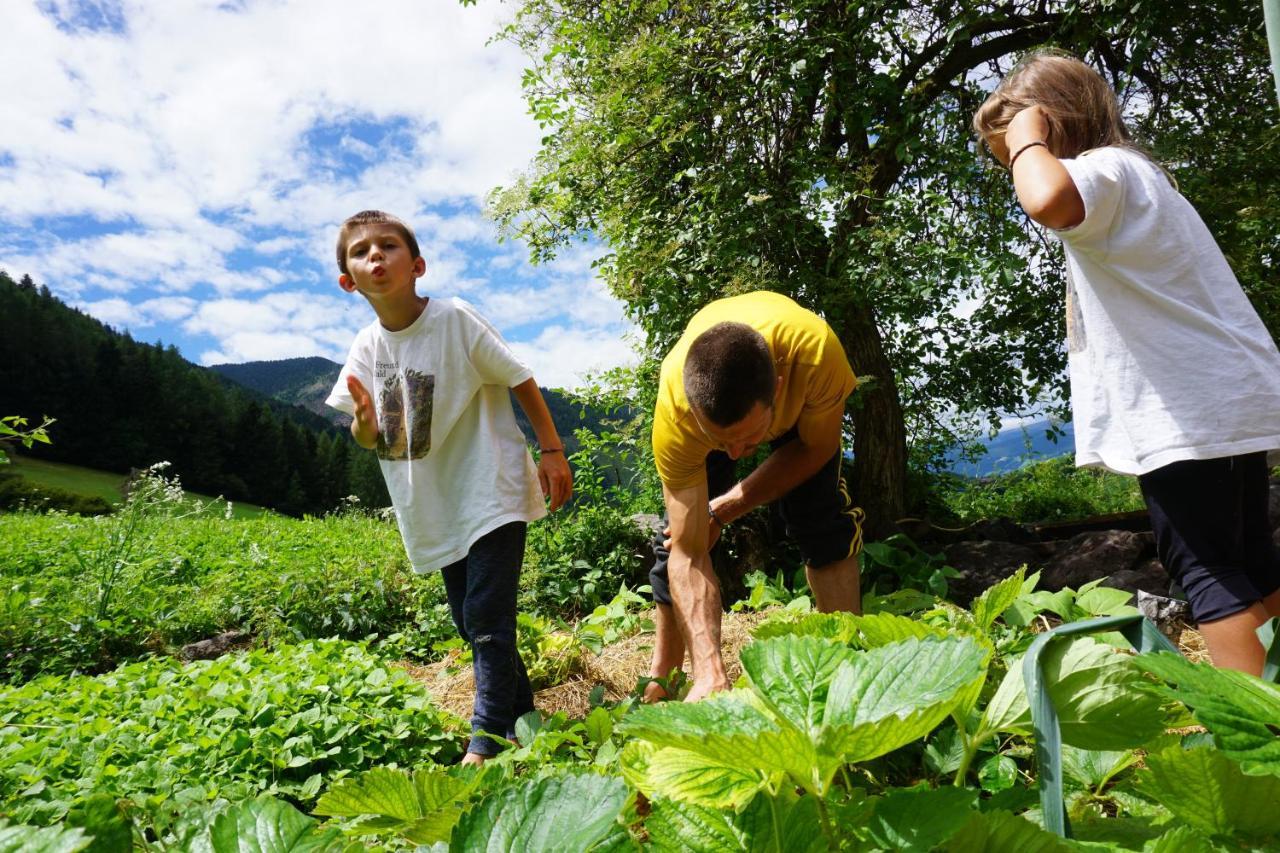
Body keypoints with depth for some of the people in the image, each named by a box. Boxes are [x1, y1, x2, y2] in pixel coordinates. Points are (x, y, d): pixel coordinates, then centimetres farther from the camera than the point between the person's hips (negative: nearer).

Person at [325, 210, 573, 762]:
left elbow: (521, 381, -8)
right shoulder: (366, 348, -1)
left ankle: (485, 741, 5)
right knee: (469, 622, 14)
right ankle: (520, 714, 32)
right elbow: (368, 439, 3)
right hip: (435, 505, 6)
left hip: (491, 492, -6)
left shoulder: (455, 320, -15)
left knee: (488, 616, -9)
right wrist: (364, 421, -21)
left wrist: (552, 451, -8)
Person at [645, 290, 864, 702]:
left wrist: (724, 510, -25)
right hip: (702, 408, 0)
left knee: (825, 521, -14)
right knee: (679, 536, -6)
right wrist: (709, 673, -46)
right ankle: (662, 676, 14)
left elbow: (816, 448, -22)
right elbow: (689, 552, -38)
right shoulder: (674, 408, -44)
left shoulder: (817, 350, -45)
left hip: (798, 396, 1)